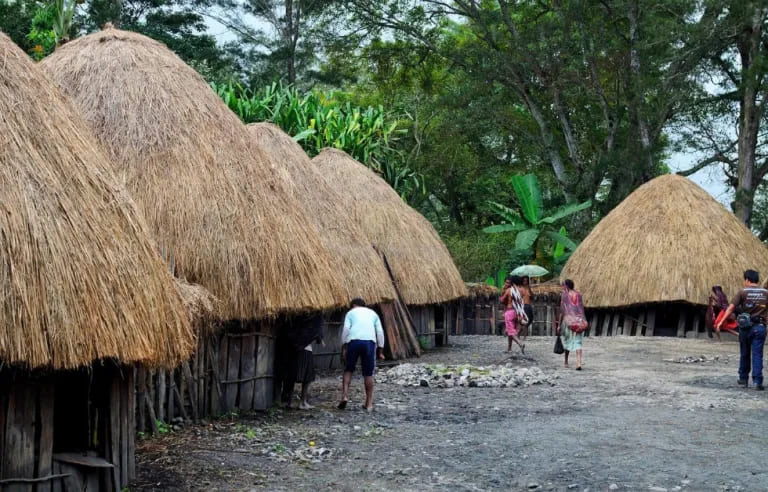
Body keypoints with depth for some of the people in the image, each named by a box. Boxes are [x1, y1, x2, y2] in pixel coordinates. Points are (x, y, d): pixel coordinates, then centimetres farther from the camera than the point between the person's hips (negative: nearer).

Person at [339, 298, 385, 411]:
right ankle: (369, 404, 9)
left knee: (348, 370, 14)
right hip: (370, 341, 1)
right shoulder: (373, 313, 25)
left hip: (354, 341, -1)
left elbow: (346, 329, 4)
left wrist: (343, 348, 3)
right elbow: (380, 332, 16)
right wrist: (380, 351, 16)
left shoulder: (351, 312, 19)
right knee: (368, 374, 6)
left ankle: (345, 396, -1)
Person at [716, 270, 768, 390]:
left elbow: (731, 308, -11)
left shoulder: (743, 292, -5)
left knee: (744, 354, 14)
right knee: (757, 355, 0)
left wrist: (721, 322, -11)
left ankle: (743, 379, 23)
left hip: (745, 326, -1)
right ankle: (757, 381, -9)